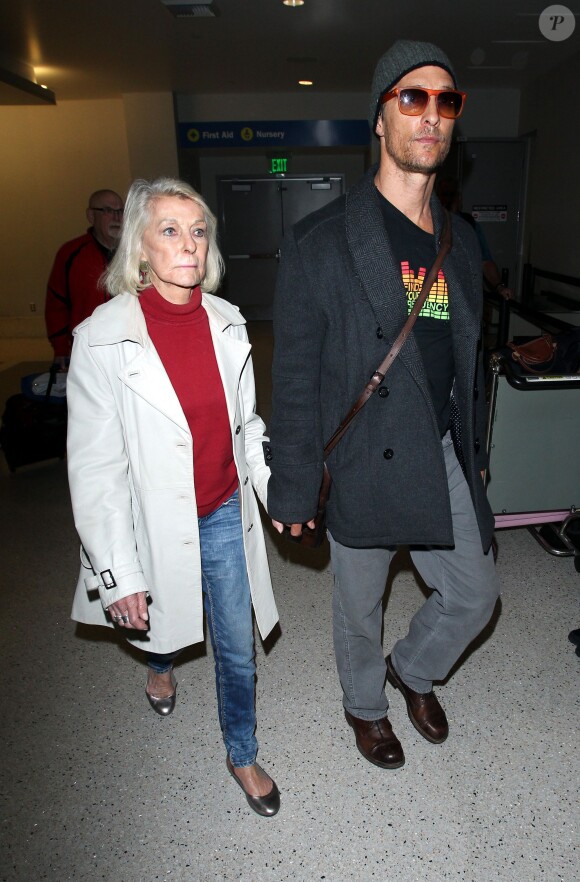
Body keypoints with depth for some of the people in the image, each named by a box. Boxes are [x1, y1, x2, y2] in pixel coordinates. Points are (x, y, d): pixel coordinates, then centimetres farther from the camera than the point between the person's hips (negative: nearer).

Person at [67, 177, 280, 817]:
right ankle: (160, 663, 66)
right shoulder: (104, 337, -18)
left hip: (225, 514, 3)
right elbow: (94, 467, -16)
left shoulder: (225, 322, -5)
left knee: (237, 649, 13)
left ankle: (242, 755, 42)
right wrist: (118, 573, -16)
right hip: (157, 523, -2)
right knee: (160, 618, 27)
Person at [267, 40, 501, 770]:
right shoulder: (321, 242, -12)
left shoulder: (460, 241, 8)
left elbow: (465, 358, 15)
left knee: (474, 596, 17)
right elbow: (294, 377, -12)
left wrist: (474, 451, 17)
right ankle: (365, 705, 47)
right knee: (359, 608, 16)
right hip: (365, 463, -5)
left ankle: (414, 671, 48)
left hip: (444, 460, 6)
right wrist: (291, 488, -11)